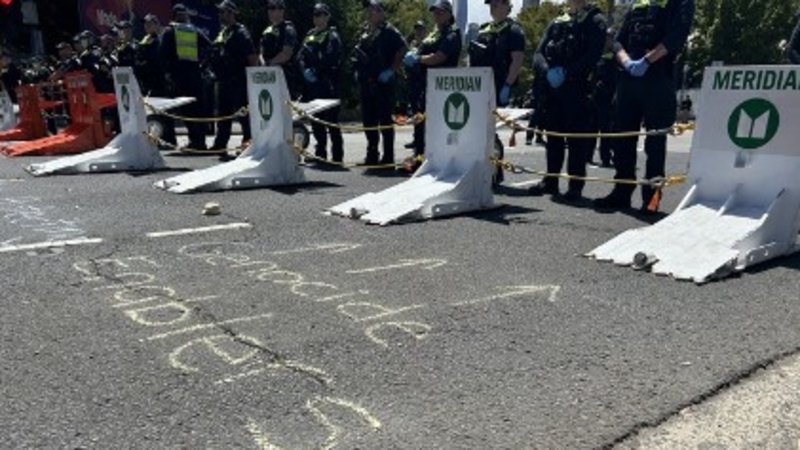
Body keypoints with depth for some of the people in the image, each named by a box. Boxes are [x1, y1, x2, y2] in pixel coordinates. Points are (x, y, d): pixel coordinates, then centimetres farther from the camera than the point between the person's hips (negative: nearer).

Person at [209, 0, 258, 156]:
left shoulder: (240, 32, -9)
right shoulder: (221, 33, 18)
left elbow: (252, 57, -14)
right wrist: (217, 74, 19)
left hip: (238, 80, -9)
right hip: (223, 80, 9)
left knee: (242, 113, -4)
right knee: (223, 113, 12)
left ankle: (248, 142, 4)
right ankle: (220, 144, 19)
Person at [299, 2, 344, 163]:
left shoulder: (332, 36, -3)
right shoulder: (309, 35, 18)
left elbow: (332, 61, -15)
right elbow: (302, 56, 13)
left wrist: (316, 72, -15)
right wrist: (305, 70, -5)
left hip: (327, 85, -7)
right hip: (311, 85, 7)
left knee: (331, 119, -6)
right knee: (315, 119, 10)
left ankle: (337, 155, -1)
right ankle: (320, 151, 20)